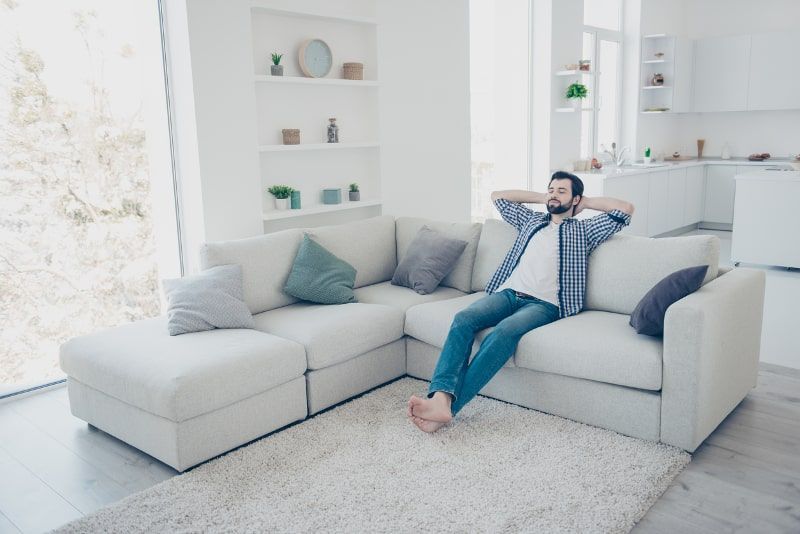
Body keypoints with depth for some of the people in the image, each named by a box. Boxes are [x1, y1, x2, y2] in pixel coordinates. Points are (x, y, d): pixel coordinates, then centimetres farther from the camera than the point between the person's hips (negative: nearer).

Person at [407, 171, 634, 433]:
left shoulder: (584, 230, 21)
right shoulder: (531, 220, 33)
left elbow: (626, 209, 11)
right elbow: (498, 196, 41)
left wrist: (587, 202, 23)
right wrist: (541, 197, 38)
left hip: (543, 303, -4)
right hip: (507, 293, 4)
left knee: (506, 330, -38)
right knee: (463, 318, -30)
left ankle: (450, 405, -46)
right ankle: (441, 397, -46)